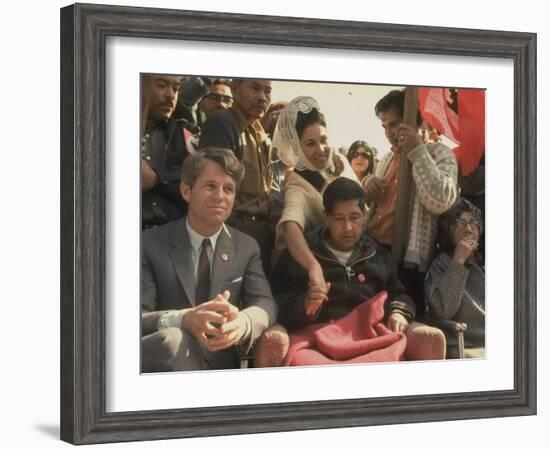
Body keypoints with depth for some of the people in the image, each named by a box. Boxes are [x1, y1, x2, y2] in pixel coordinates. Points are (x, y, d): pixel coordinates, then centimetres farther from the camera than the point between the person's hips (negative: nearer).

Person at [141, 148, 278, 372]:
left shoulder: (247, 248, 12)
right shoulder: (150, 244, -1)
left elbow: (265, 304, -2)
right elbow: (138, 318, -12)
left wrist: (243, 322, -28)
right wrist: (182, 320, -35)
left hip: (219, 368, 4)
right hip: (162, 361, -3)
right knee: (173, 338, -37)